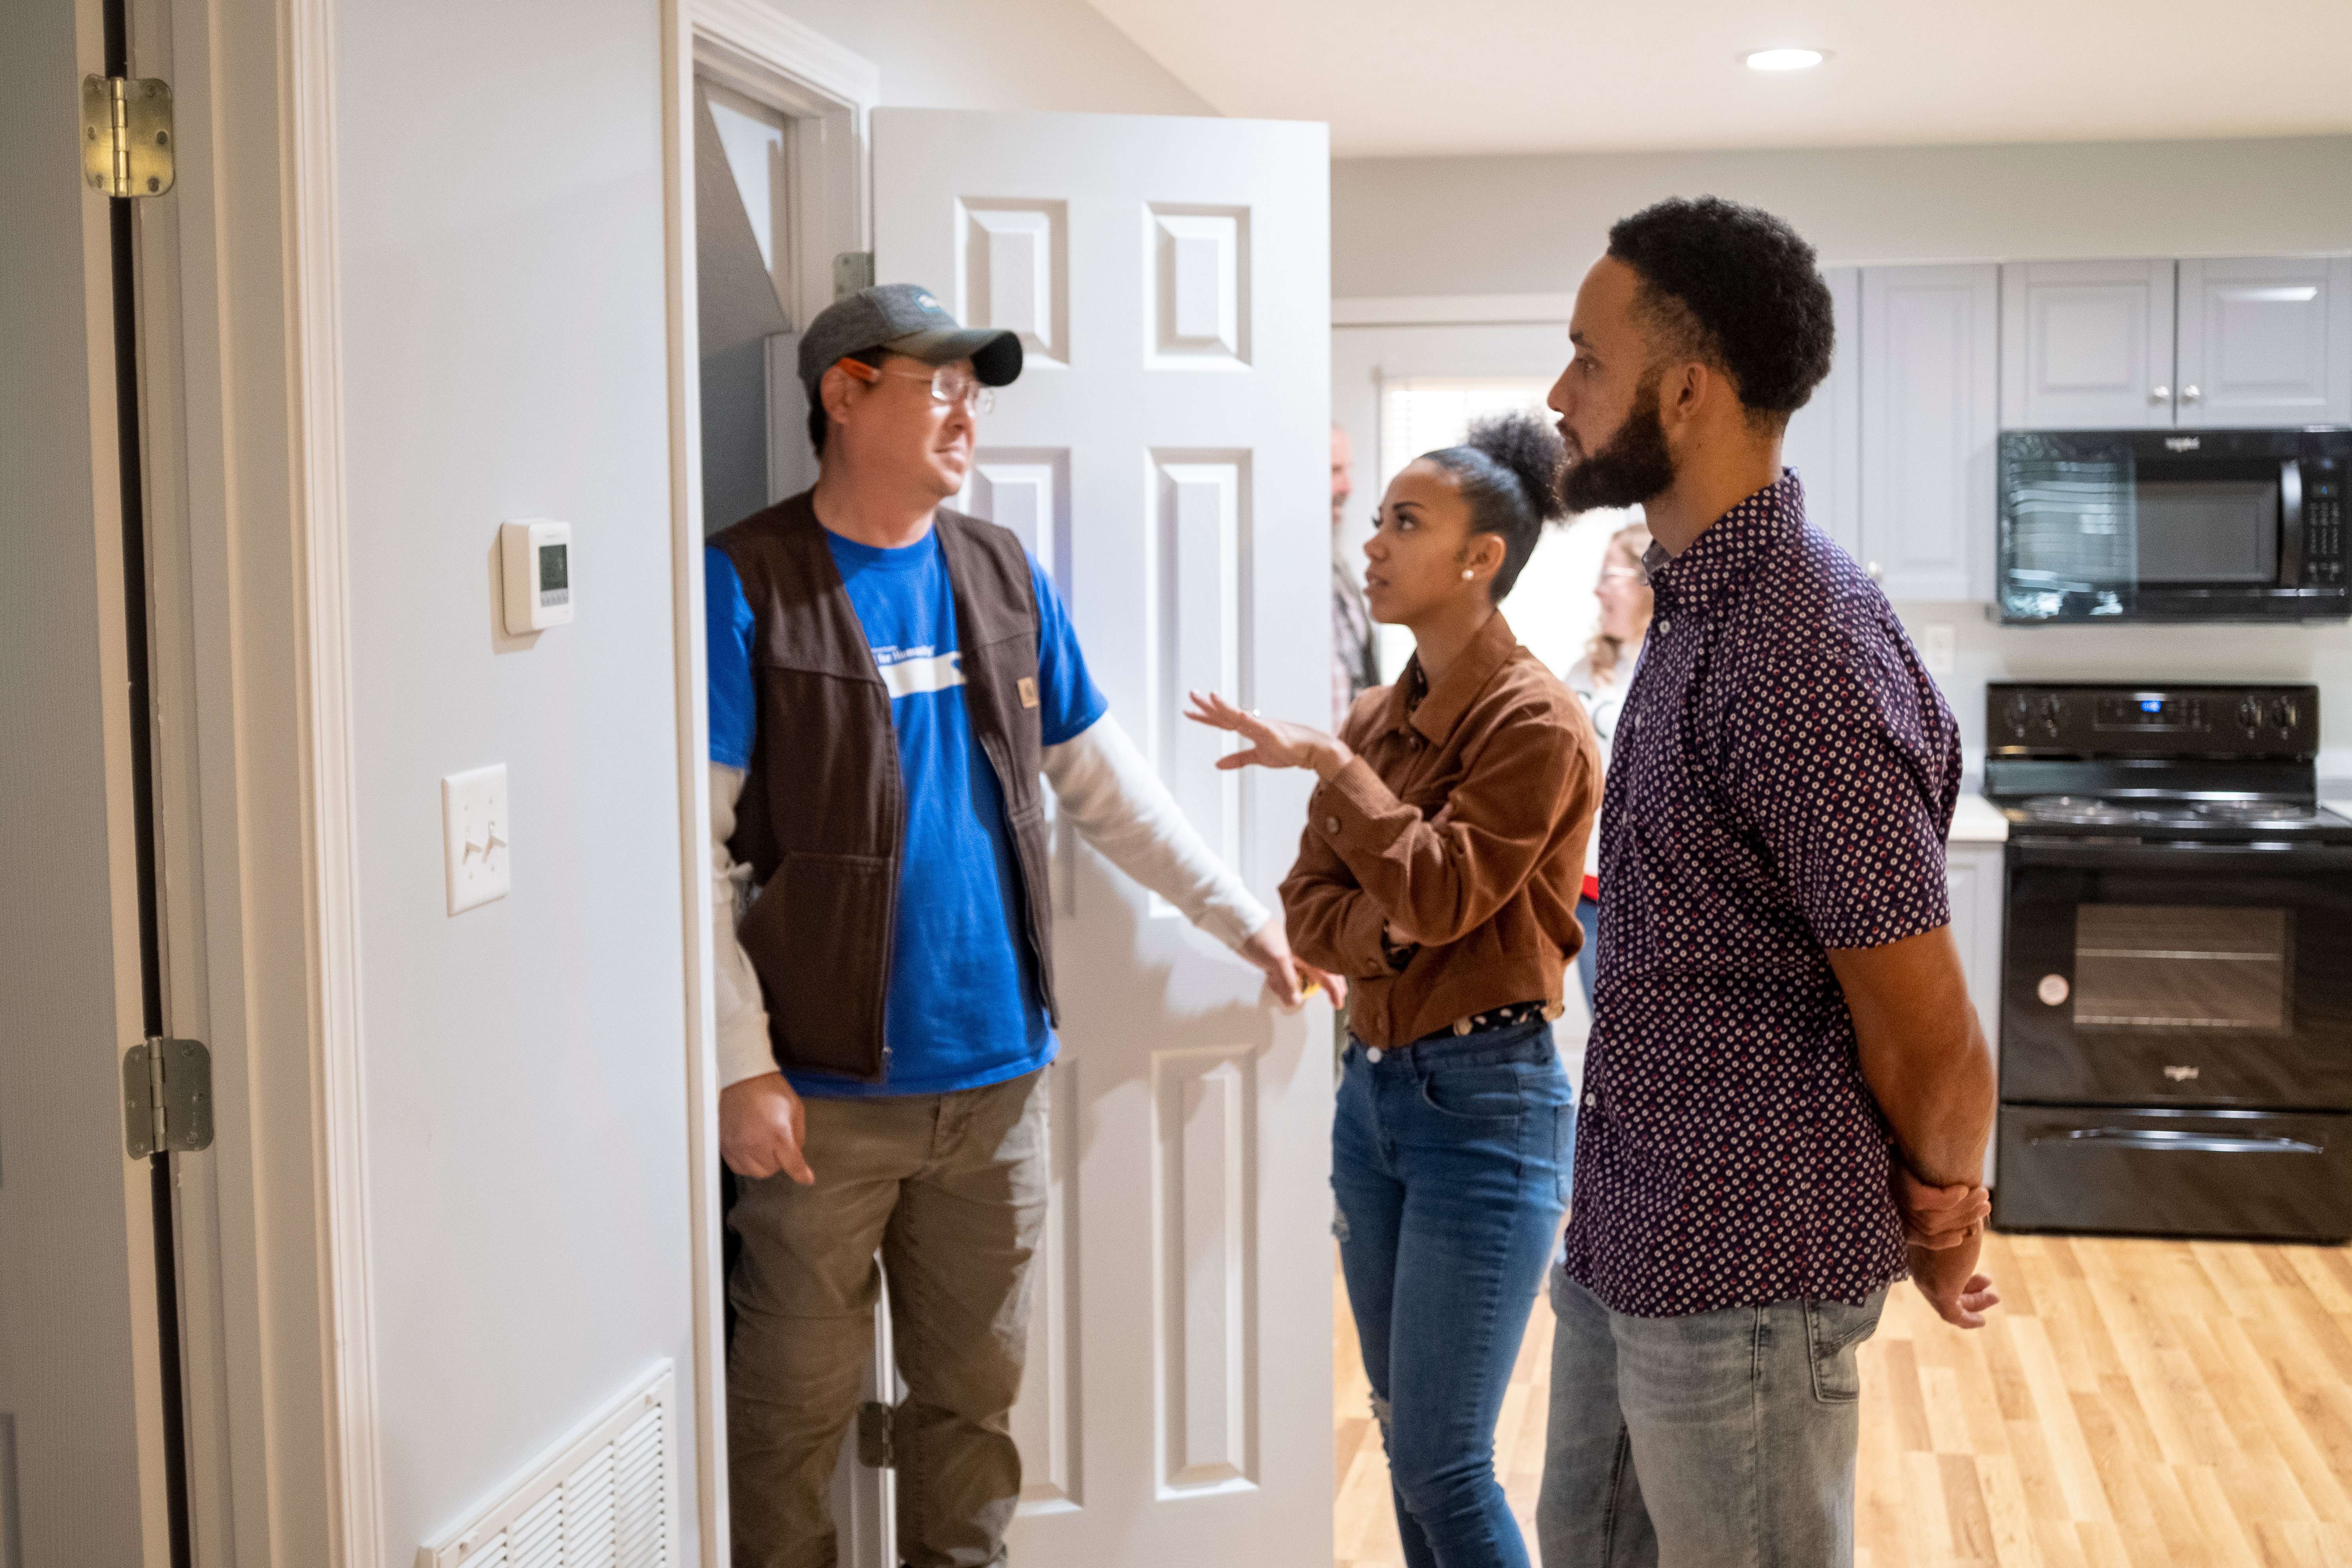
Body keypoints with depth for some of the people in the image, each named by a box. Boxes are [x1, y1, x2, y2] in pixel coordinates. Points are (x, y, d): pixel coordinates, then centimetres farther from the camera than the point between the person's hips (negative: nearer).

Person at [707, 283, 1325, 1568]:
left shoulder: (1006, 575, 9)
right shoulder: (746, 584, -7)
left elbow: (1101, 781, 16)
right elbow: (695, 846, -10)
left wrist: (1242, 918, 14)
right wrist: (740, 1067, -15)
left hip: (995, 1074, 5)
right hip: (827, 1090, -5)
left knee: (974, 1392, 15)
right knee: (795, 1406, 4)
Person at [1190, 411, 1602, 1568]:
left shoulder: (1534, 722, -13)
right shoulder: (1378, 716, 10)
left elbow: (1438, 890, -20)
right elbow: (1308, 908, 8)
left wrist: (1329, 765, -17)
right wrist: (1383, 933, -13)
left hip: (1486, 1098, -7)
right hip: (1373, 1083, 7)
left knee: (1442, 1460, -3)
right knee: (1404, 1437, 16)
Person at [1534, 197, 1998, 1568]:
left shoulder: (1800, 655, -24)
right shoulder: (1703, 606, 8)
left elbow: (1928, 1035, -19)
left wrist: (1938, 1216, -1)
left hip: (1737, 1276, -9)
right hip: (1626, 1238, 9)